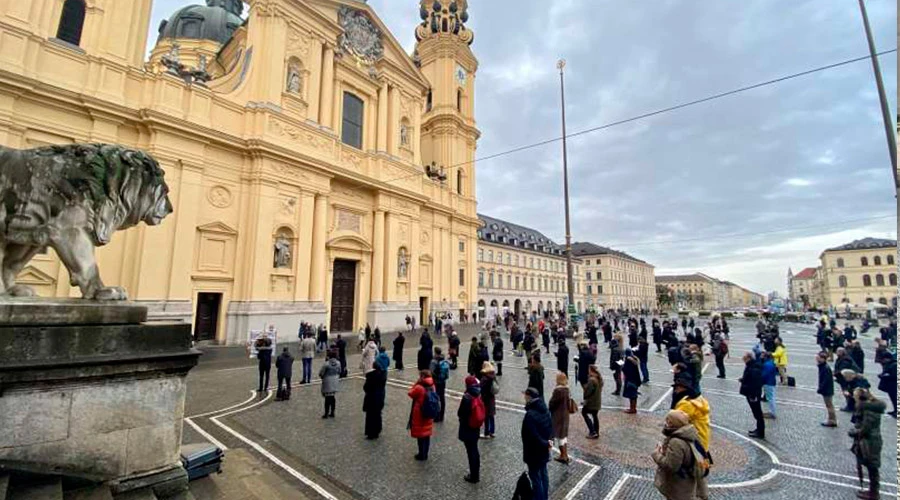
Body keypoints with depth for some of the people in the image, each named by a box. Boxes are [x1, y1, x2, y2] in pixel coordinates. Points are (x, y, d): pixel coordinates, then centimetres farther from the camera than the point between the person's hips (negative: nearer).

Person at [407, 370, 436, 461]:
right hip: (429, 415, 6)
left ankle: (422, 455, 21)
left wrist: (416, 383, -9)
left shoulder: (419, 388, -24)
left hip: (419, 416, -6)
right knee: (427, 435, 17)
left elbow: (410, 394, -6)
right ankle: (425, 454, 30)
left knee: (420, 435, 9)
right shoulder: (432, 386, -6)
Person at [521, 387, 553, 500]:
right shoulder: (545, 410, -2)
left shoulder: (530, 415, -30)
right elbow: (550, 427, 7)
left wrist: (545, 444, -14)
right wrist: (548, 441, 0)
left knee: (535, 476, 7)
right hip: (544, 449, 8)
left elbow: (533, 436, -27)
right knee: (543, 473, 21)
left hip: (534, 451, -8)